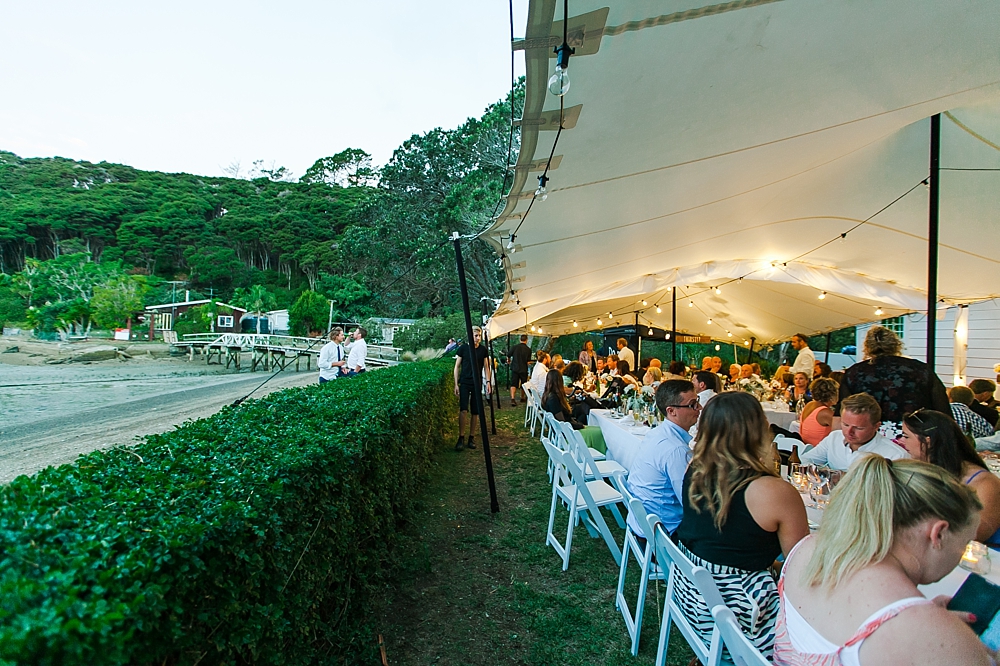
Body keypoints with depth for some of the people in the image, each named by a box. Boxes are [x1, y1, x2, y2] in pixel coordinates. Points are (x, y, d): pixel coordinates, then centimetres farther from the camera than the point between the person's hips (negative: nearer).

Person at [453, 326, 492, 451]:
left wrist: (488, 382, 1)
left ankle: (471, 437, 16)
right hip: (464, 383, -3)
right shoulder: (463, 348, -3)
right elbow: (457, 367, 1)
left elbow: (486, 367, 11)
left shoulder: (483, 349, 4)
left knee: (475, 412, 5)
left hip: (477, 384, 3)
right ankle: (461, 438, -8)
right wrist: (456, 384, -3)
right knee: (463, 410, -14)